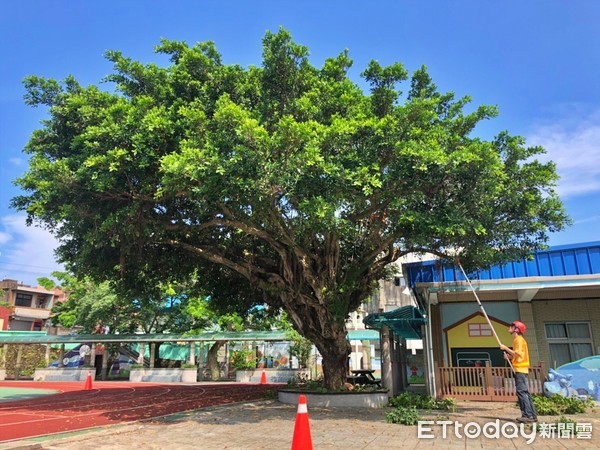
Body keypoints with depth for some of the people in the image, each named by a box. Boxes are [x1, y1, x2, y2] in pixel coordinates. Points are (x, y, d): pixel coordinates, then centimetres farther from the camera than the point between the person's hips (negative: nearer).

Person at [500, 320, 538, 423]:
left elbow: (518, 354, -21)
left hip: (520, 369, -10)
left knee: (522, 392, -11)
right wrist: (509, 356, 10)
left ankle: (528, 415, -12)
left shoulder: (519, 339, -10)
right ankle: (532, 415, 13)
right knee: (525, 392, 10)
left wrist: (505, 348, -16)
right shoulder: (517, 340, 20)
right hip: (519, 369, 10)